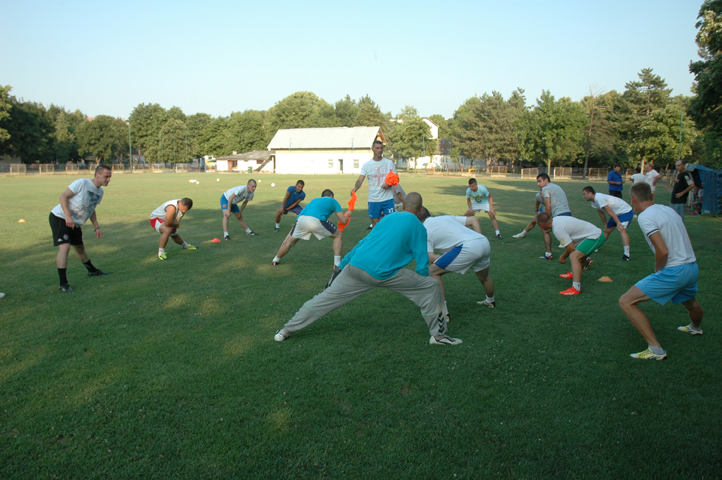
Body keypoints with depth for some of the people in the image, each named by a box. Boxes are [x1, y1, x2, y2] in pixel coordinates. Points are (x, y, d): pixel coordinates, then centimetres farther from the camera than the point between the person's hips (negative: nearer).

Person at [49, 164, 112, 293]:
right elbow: (63, 196, -20)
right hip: (60, 217, -8)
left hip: (75, 223, 8)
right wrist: (68, 216, -28)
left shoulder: (100, 192, 5)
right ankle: (63, 283, -18)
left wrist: (96, 227, 12)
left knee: (80, 248, 23)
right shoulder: (82, 183, -20)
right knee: (65, 247, -21)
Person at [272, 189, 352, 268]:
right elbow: (343, 221, 19)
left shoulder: (314, 200, 38)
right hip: (316, 221, -4)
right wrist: (347, 214, 44)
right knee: (339, 235, 17)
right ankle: (337, 264, 10)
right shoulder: (332, 201, 25)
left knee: (290, 242, 27)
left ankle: (276, 260, 42)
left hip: (301, 220, 4)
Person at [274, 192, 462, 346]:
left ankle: (286, 330, 23)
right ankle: (438, 335, 15)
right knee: (432, 287, 9)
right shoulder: (418, 227, 6)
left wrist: (341, 266, 30)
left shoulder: (388, 218, 22)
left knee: (325, 298, 17)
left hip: (354, 267, 5)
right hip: (383, 274, -5)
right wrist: (424, 279, 25)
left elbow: (362, 243, 25)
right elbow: (422, 264, 4)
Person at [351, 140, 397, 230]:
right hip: (373, 199, 1)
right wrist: (355, 188, -28)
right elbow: (360, 180, -7)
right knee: (375, 223, 8)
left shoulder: (389, 163, 4)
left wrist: (389, 184, -14)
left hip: (387, 199, 0)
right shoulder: (367, 165, 1)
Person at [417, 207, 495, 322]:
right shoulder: (446, 217, 29)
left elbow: (432, 258, -2)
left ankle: (443, 313, 2)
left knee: (433, 272, 5)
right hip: (485, 243, 8)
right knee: (484, 278, 35)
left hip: (468, 246, -8)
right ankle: (490, 301, 62)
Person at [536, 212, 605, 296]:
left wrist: (563, 257, -5)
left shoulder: (558, 229, -24)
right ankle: (574, 274, 56)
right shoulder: (556, 219, 5)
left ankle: (576, 288, -32)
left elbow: (571, 248, -21)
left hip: (594, 237, -11)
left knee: (574, 256, -25)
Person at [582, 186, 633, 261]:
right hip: (617, 214, 10)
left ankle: (626, 255, -32)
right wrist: (605, 225, 16)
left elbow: (609, 211, -30)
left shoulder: (599, 198, -27)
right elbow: (601, 213, 12)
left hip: (626, 211, -10)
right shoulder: (594, 201, 2)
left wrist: (618, 223, -32)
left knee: (622, 230, -26)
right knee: (607, 230, 14)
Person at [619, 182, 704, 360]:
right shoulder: (668, 209, 11)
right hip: (693, 268, 9)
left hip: (673, 272, -9)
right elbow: (687, 242, 16)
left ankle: (655, 349, -10)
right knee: (690, 304, 38)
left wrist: (657, 271, -4)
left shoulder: (645, 216, -13)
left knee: (626, 302, -8)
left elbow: (663, 251, -21)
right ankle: (695, 328, 70)